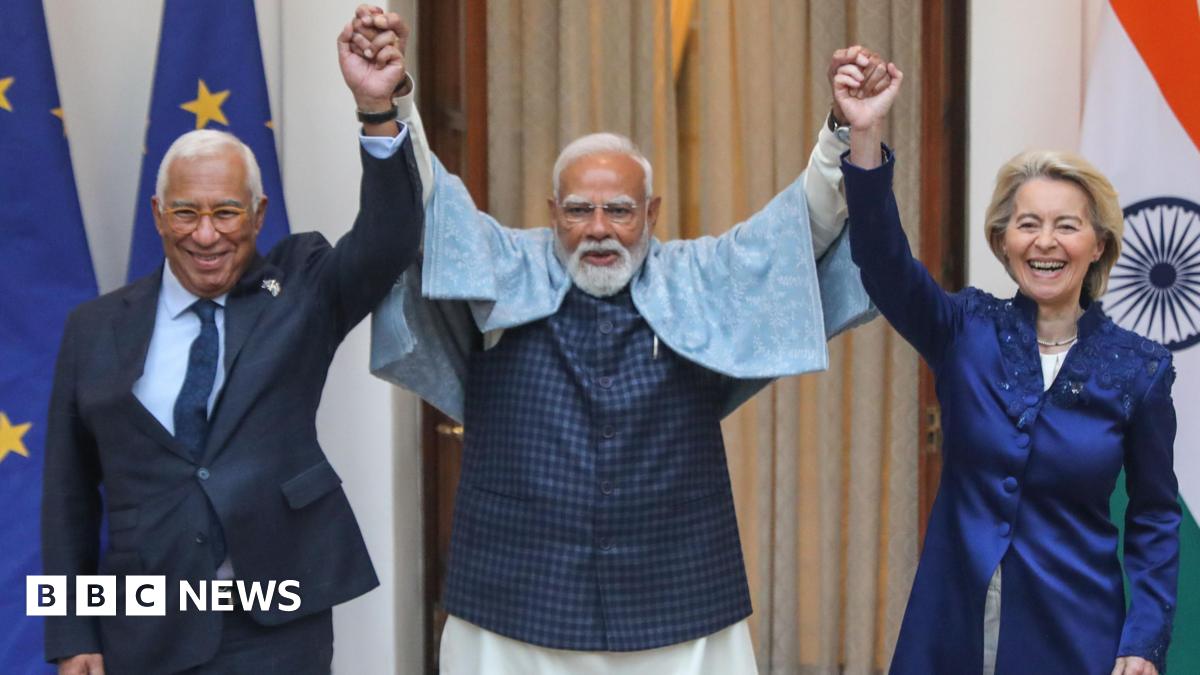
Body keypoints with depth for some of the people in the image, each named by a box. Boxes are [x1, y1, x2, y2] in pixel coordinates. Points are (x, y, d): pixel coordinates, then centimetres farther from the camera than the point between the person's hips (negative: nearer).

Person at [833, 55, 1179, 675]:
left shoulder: (1139, 368, -3)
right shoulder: (966, 332, -2)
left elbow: (1154, 516, 3)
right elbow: (884, 262, -19)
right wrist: (866, 137, -33)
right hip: (953, 624, 1)